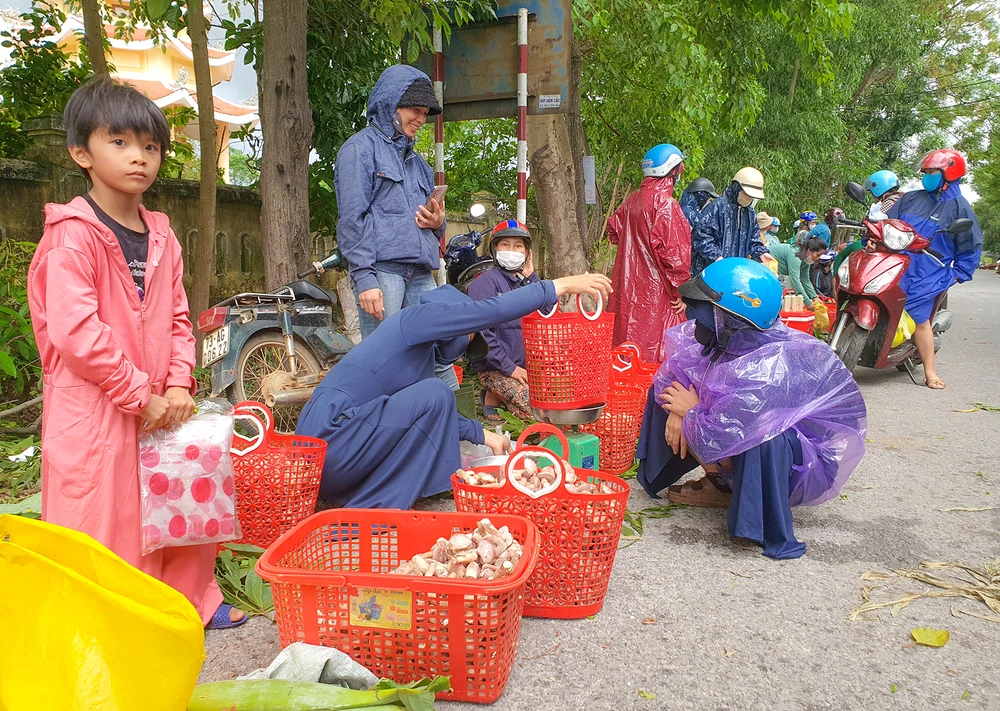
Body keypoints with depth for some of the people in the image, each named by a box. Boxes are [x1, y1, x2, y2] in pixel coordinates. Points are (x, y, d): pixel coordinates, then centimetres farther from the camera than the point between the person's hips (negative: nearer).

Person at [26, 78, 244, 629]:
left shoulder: (161, 236, 10)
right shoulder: (74, 235, -12)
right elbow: (75, 331, -20)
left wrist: (178, 385, -4)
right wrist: (141, 395, -16)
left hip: (159, 409, 7)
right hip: (94, 414, -7)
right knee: (105, 522, 2)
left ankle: (191, 600, 34)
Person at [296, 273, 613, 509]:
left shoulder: (423, 348, 21)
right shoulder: (417, 316, -6)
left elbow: (433, 414, 34)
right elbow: (491, 310, -16)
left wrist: (481, 434, 31)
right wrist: (560, 286, -10)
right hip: (330, 438, -10)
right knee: (435, 394, -14)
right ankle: (374, 509, -11)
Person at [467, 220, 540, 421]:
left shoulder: (526, 282, 13)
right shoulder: (486, 282, -10)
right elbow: (480, 331, -19)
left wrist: (531, 277, -2)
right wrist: (509, 368, -19)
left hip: (526, 365, 8)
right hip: (495, 368, -8)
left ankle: (502, 398, 10)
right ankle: (493, 399, 2)